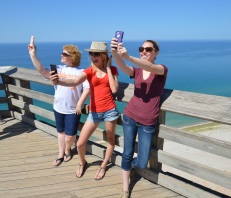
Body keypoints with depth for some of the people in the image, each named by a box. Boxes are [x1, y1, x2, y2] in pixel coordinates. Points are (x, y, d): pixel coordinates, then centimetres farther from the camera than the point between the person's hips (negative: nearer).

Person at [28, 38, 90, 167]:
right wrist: (33, 54, -19)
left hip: (73, 109, -4)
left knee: (70, 135, 6)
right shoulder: (59, 69, 2)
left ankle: (67, 149, 38)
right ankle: (61, 155, 35)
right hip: (58, 107, 4)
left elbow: (87, 88, -13)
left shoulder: (81, 72, -9)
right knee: (61, 132, 18)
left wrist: (79, 104, -16)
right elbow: (42, 71, -11)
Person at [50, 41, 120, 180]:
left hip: (110, 110, 0)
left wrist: (108, 68, -8)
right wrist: (58, 81, -39)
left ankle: (103, 166, 38)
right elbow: (74, 82, -19)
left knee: (111, 140, 14)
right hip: (94, 112, 1)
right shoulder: (89, 71, 0)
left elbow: (114, 89, -11)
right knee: (80, 143, 3)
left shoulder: (112, 69, 2)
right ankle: (82, 163, 35)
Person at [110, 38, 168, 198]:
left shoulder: (162, 69, -4)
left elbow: (150, 67, -28)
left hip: (148, 123, -2)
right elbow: (122, 66, -17)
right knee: (127, 153, 6)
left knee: (142, 164, 4)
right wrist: (115, 53, -40)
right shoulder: (136, 71, 5)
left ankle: (132, 165, 41)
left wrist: (128, 56, -44)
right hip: (130, 117, 2)